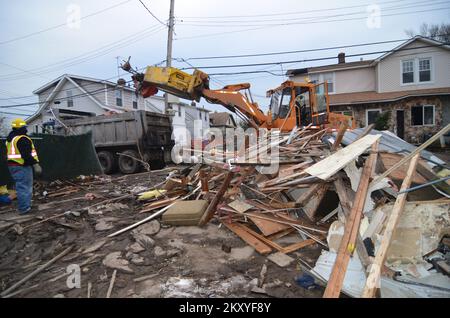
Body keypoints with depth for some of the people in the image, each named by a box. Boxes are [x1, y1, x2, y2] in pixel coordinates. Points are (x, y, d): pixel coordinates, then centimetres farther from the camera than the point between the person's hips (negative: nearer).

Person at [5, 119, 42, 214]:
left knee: (20, 186, 18)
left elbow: (9, 153, 22)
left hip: (12, 165, 10)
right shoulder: (22, 139, -17)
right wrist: (35, 164, -24)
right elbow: (26, 155, -24)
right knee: (24, 187, -3)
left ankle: (25, 206, 28)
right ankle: (24, 208, 1)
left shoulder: (10, 138, 15)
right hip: (22, 166, -10)